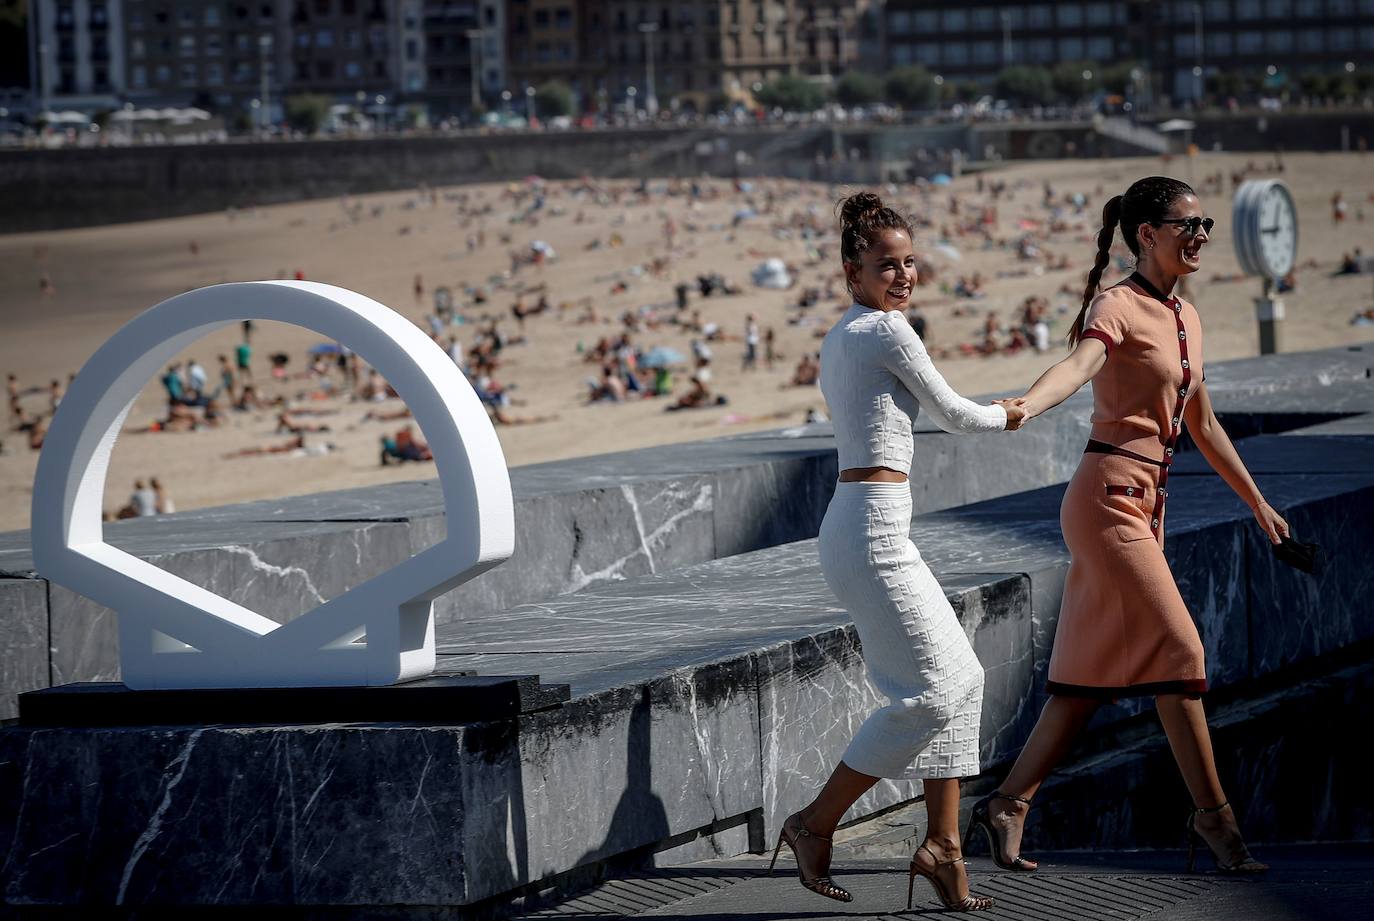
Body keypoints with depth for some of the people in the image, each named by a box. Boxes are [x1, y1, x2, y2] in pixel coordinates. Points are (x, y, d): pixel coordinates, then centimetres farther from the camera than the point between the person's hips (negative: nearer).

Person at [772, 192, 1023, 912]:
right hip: (873, 530, -10)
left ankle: (942, 844, 12)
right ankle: (815, 824, -1)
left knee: (963, 679, 12)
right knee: (930, 691, -8)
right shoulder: (887, 332, -11)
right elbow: (951, 414, -1)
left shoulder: (836, 340, 17)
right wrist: (1006, 416, 17)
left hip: (857, 524, 10)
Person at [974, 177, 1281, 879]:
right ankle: (1213, 815, -3)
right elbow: (1077, 366, -31)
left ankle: (1006, 806, 14)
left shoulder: (1184, 318, 15)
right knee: (1178, 649, -9)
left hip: (1145, 505, 9)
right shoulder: (1117, 308, -11)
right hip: (1110, 497, -9)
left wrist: (1257, 503, 31)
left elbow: (1202, 425, 25)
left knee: (1097, 670, 8)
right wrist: (1021, 407, -52)